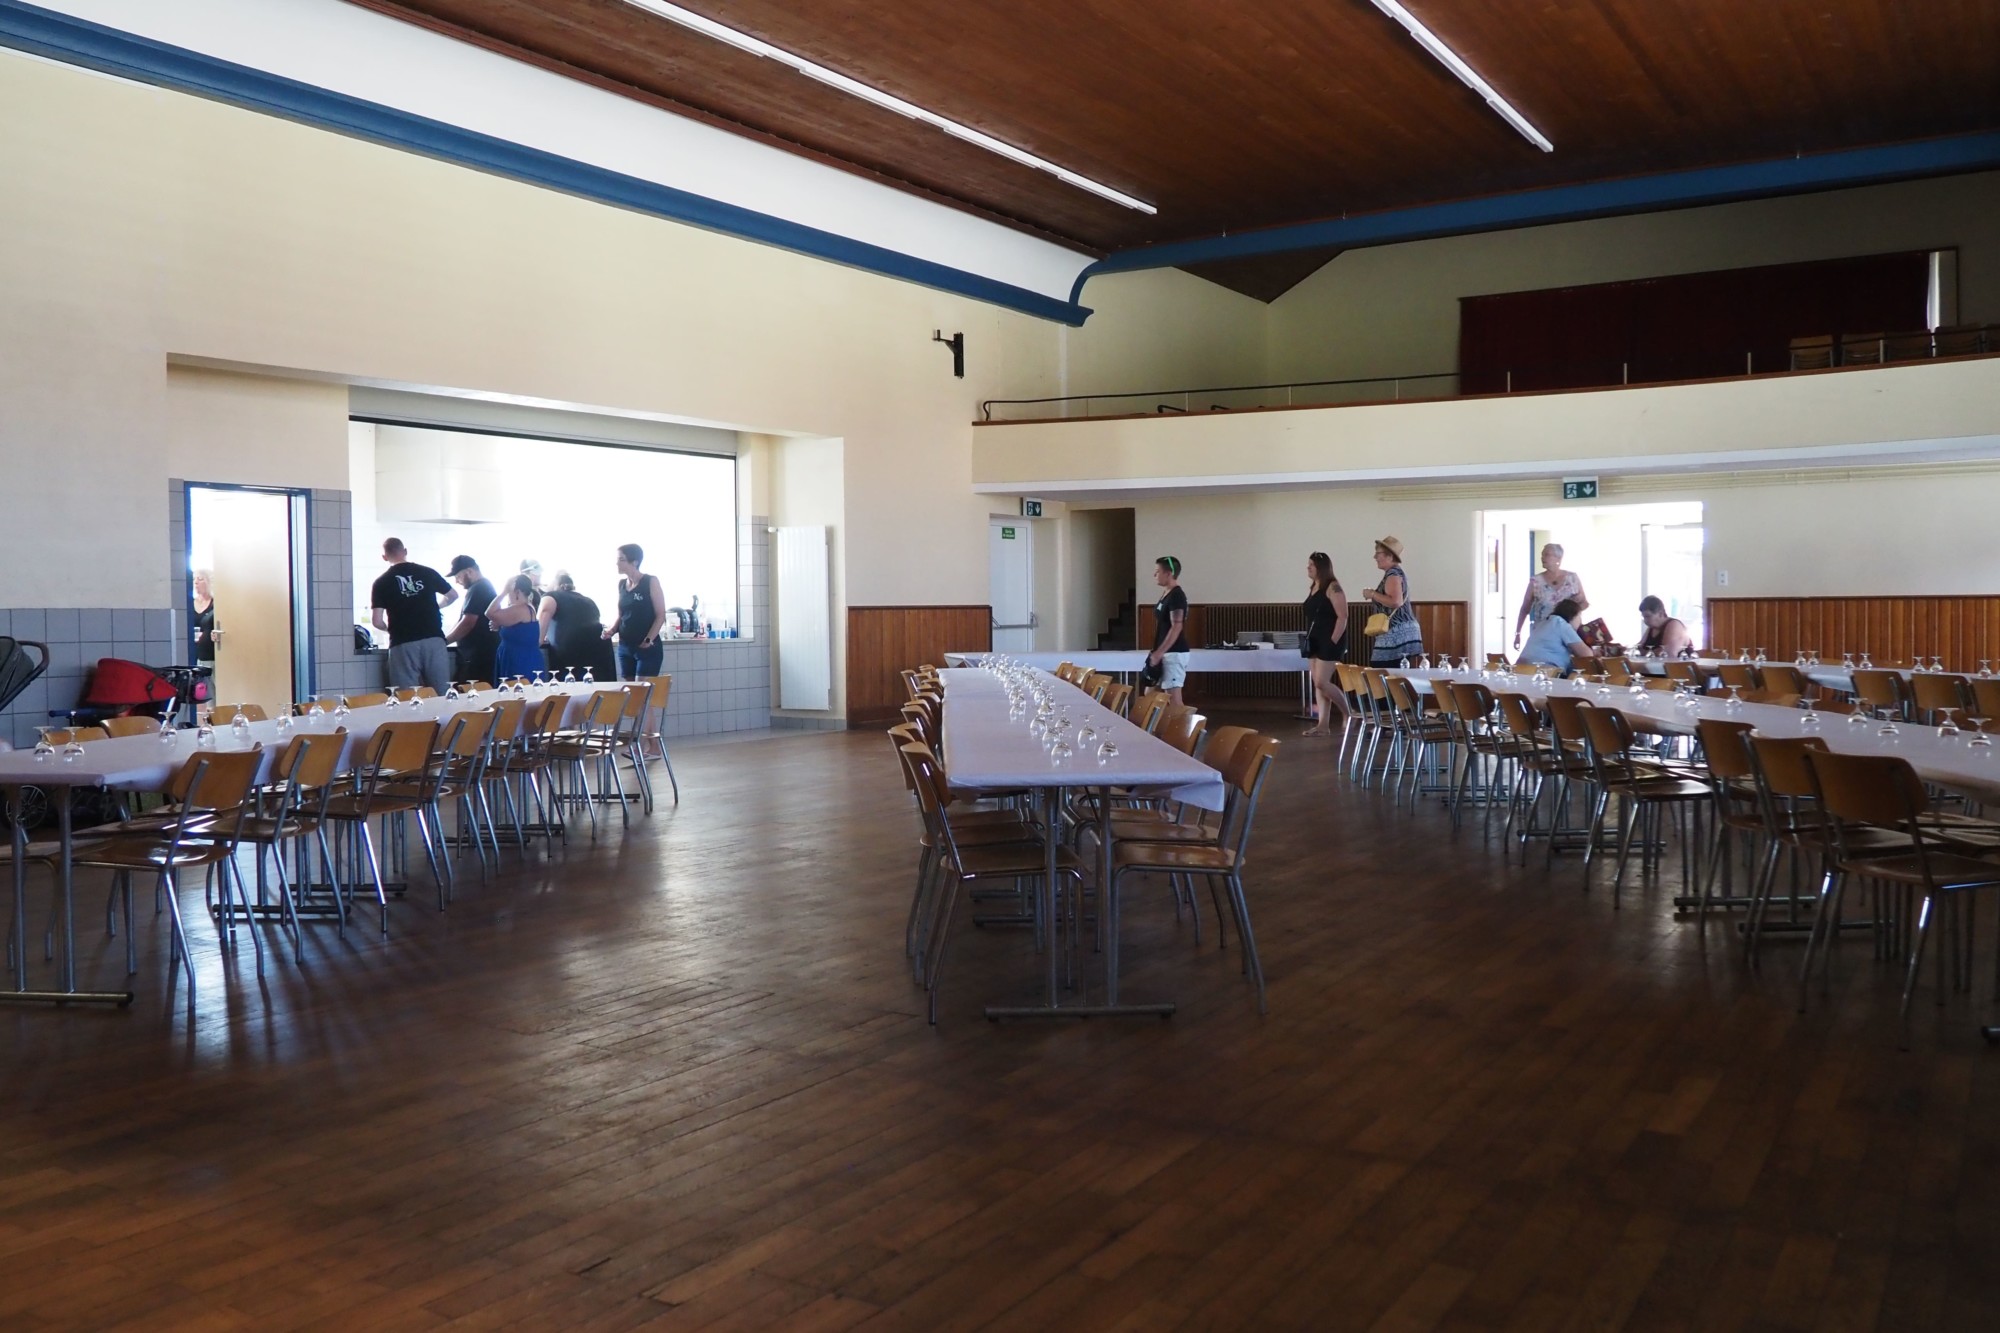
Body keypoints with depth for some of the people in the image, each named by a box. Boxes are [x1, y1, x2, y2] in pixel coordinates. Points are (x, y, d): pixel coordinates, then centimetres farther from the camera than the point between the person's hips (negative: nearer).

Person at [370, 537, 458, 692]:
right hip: (433, 640, 2)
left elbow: (378, 622, -2)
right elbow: (453, 595, 20)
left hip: (403, 645, -2)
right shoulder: (428, 572, 7)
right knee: (442, 694, 3)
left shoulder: (381, 583, 2)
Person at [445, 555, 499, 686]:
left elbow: (468, 623, -20)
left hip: (478, 655, -10)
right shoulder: (485, 586, 17)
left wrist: (445, 641, -10)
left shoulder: (477, 590, -14)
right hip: (485, 652, 10)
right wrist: (449, 637, 19)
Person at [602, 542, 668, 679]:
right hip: (625, 646, 6)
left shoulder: (651, 582, -7)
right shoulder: (621, 584, 10)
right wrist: (611, 630, -1)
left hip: (647, 648, -6)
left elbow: (660, 615, -8)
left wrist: (649, 640, -18)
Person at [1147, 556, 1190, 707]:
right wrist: (1156, 652, 17)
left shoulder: (1176, 595, -15)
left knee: (1173, 698, -9)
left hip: (1174, 653, -10)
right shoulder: (1166, 594, 14)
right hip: (1165, 653, 10)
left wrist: (1158, 654, -23)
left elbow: (1176, 627, -22)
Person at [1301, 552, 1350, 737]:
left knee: (1322, 682, -11)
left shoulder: (1333, 587, -12)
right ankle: (1323, 725, 8)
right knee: (1317, 685, 6)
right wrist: (1309, 637, 12)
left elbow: (1342, 617, -16)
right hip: (1314, 641, 9)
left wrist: (1333, 641, -19)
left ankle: (1348, 713, 7)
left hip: (1329, 641, -9)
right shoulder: (1313, 588, 14)